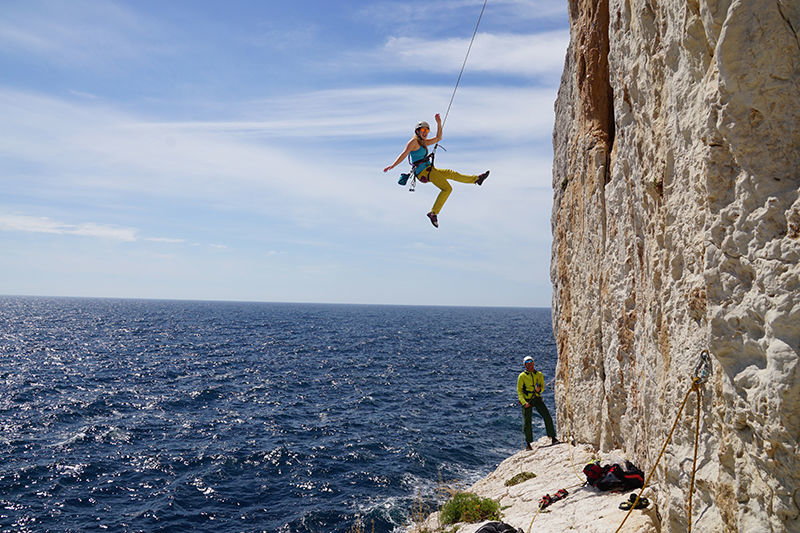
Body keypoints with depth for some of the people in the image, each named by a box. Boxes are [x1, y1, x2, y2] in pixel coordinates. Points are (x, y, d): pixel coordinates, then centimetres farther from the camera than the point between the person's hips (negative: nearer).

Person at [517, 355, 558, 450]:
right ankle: (528, 443, 14)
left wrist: (539, 389, -17)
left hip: (537, 399, 2)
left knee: (547, 416, -9)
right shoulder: (522, 376, -4)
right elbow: (519, 390, -5)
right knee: (527, 422, 1)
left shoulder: (539, 374, 6)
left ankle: (553, 438, 1)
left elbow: (542, 387, 8)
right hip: (526, 400, -2)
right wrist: (524, 402, -16)